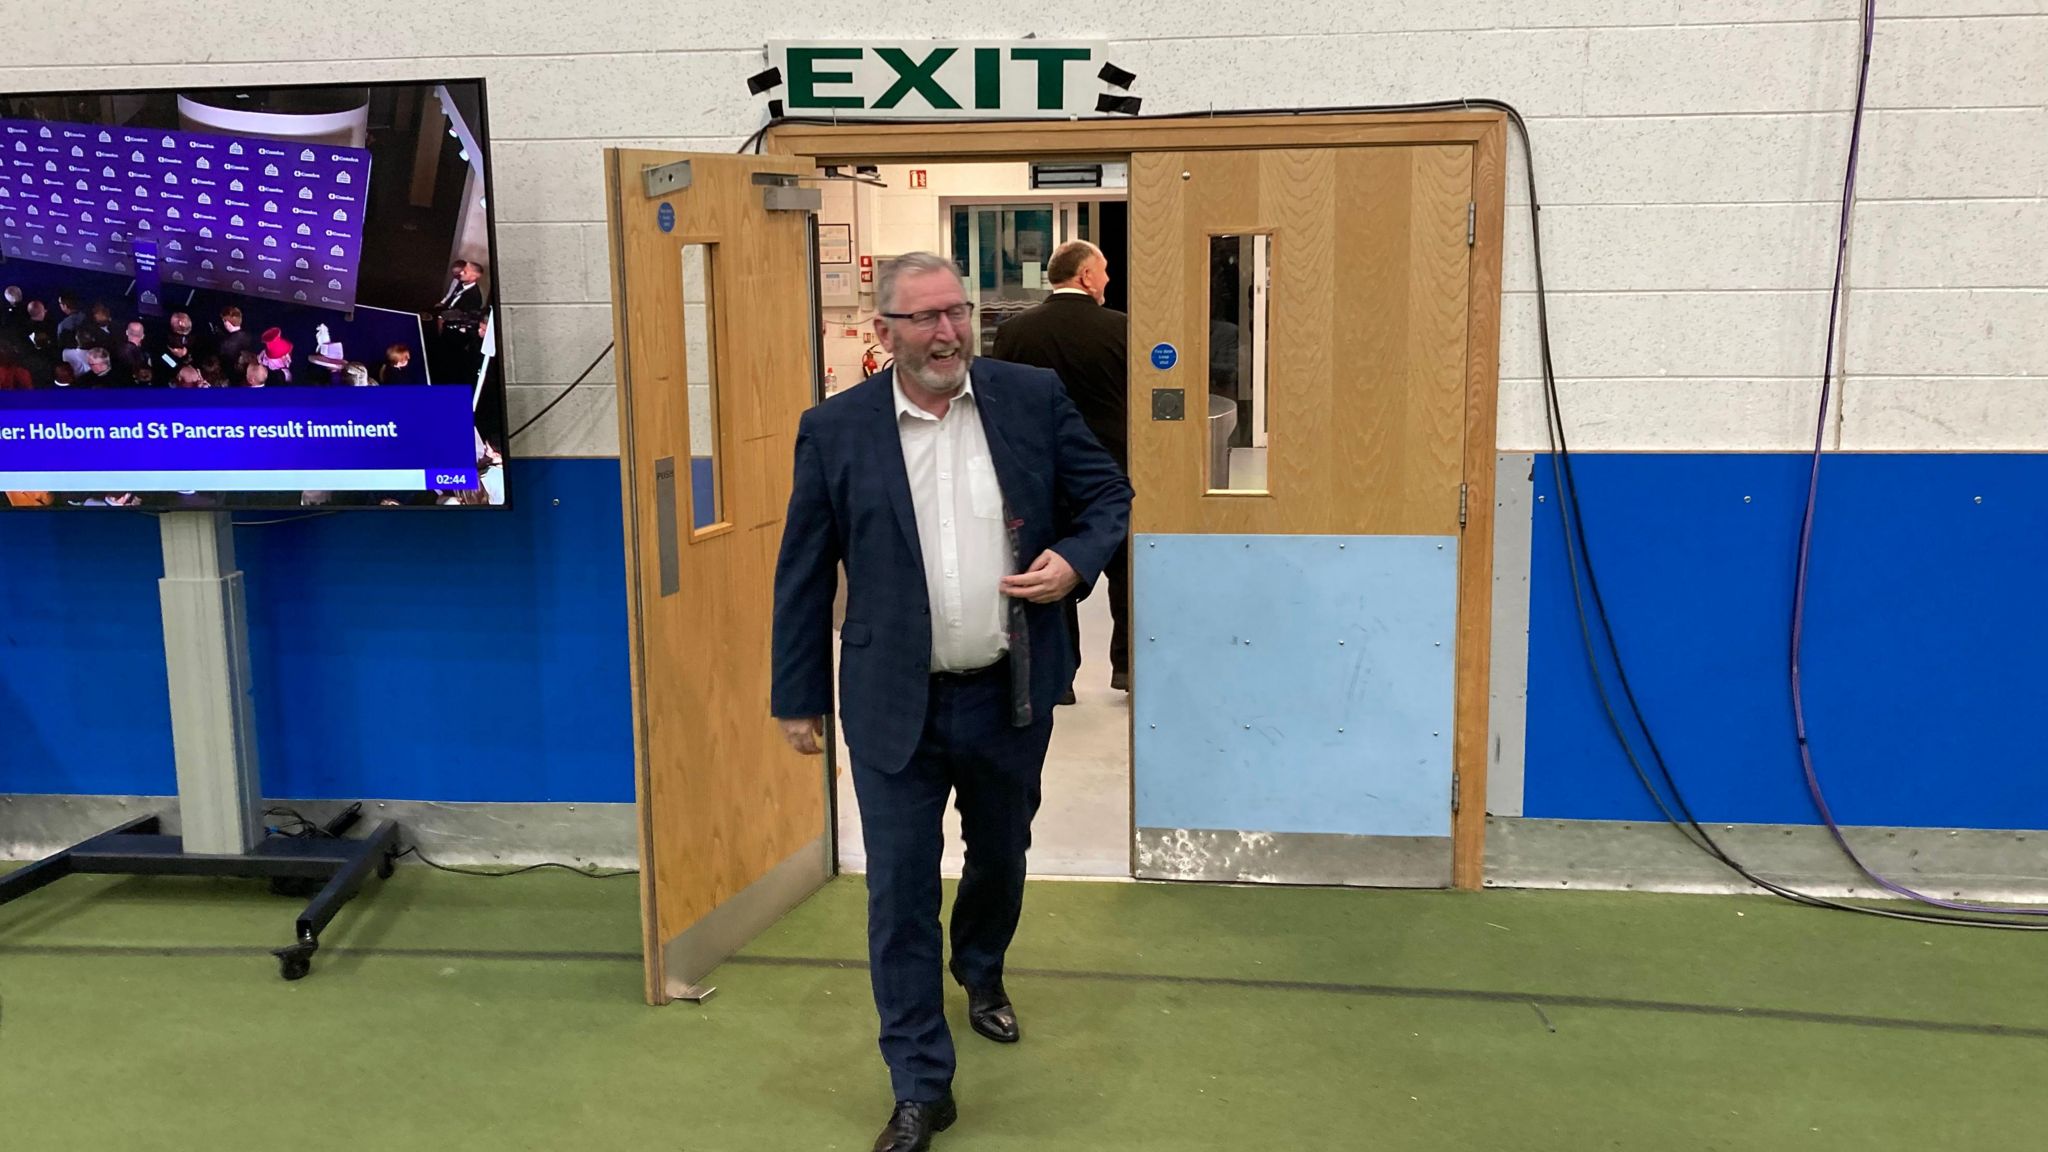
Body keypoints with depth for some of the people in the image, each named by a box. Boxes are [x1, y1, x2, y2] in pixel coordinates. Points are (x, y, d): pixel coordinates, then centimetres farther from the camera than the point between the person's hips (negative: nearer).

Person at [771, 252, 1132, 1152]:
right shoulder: (835, 430, -6)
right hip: (894, 705, -2)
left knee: (1000, 856, 22)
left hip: (1011, 695, 2)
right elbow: (803, 574, -1)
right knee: (900, 890, 2)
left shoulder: (1033, 398, -3)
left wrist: (1075, 562, -13)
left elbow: (1108, 495, 7)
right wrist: (798, 698, 2)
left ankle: (981, 972, 54)